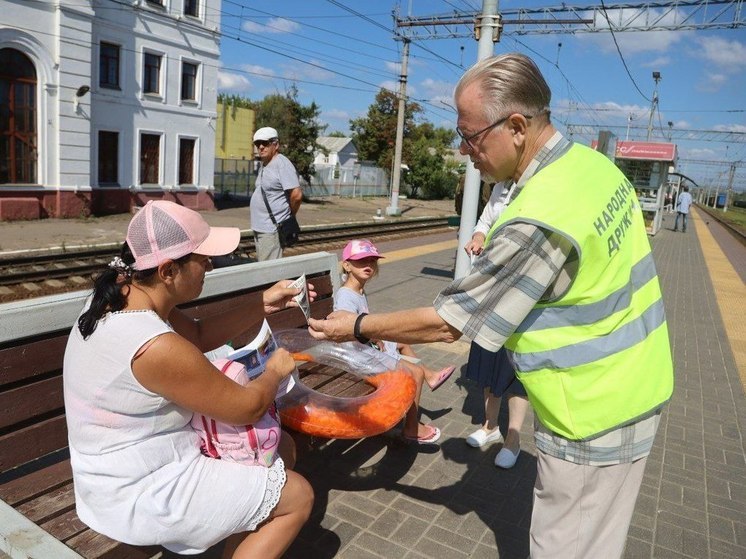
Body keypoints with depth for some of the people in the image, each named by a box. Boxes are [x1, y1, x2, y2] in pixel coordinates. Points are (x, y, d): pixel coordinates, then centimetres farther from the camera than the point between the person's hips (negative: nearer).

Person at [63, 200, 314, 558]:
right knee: (297, 497, 1)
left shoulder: (120, 295, -6)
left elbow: (198, 335, 8)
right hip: (141, 495, -9)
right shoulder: (157, 348, -33)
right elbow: (248, 408, -22)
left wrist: (263, 305, -2)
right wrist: (275, 371, -2)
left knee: (280, 447, 16)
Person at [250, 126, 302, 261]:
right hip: (259, 227, 10)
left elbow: (297, 195, -20)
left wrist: (290, 216, -5)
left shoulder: (282, 164, -15)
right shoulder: (263, 164, 14)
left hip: (272, 229, -10)